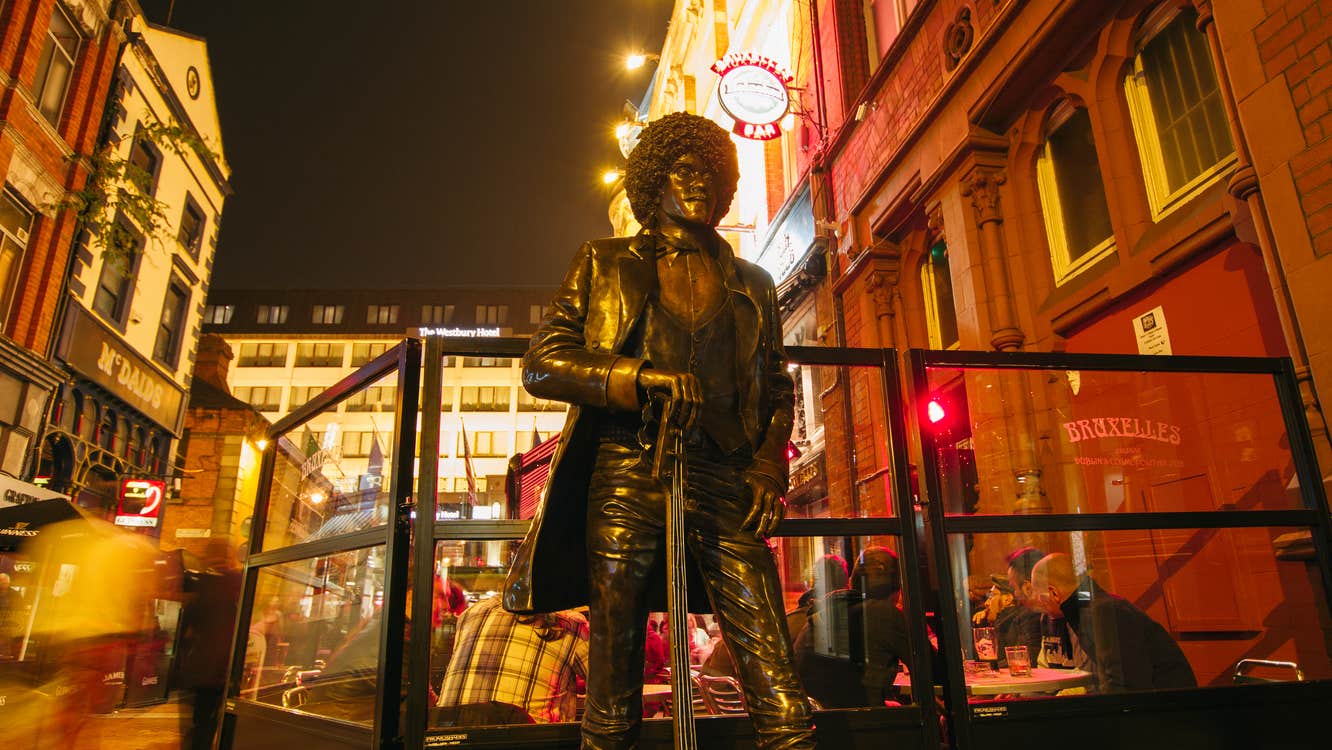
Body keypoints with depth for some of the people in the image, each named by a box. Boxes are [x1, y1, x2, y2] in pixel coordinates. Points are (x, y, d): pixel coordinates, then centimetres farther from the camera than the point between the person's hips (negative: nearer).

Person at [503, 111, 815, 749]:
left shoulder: (752, 284, 22)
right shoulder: (605, 264, 15)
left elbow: (778, 390, 23)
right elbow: (541, 363, 6)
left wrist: (769, 465, 4)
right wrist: (639, 377, -10)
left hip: (723, 485, 2)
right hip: (628, 476, -1)